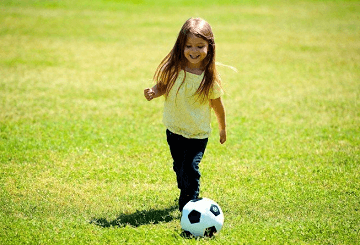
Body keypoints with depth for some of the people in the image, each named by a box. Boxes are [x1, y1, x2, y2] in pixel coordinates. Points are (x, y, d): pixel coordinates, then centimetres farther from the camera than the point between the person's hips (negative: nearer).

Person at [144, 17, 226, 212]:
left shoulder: (210, 78, -17)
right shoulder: (173, 69, -13)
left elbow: (216, 104, -4)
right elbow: (163, 86, 3)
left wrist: (222, 128, 8)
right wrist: (154, 92, -21)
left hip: (198, 134, -3)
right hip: (174, 130, 3)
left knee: (190, 168, -15)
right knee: (179, 167, 19)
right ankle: (185, 196, 43)